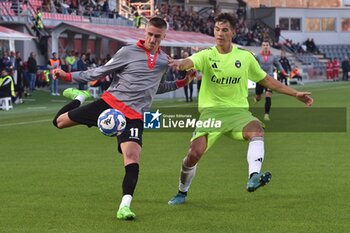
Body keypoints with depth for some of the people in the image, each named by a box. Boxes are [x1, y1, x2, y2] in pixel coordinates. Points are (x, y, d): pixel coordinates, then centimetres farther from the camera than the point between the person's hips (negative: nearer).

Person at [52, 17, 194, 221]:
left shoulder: (164, 61, 10)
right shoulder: (128, 52, -3)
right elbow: (100, 72, 3)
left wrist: (181, 83, 16)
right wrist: (69, 76, -4)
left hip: (134, 115, 1)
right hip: (111, 102, -1)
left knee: (132, 159, -21)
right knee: (60, 121, 3)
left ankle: (125, 206, -20)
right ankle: (80, 97, 34)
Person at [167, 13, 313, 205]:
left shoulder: (245, 57, 9)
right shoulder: (207, 56, 1)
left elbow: (266, 80, 19)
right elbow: (190, 62, -22)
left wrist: (296, 94, 18)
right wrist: (179, 63, -48)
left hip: (238, 110, 1)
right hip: (211, 111, -1)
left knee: (257, 130, -32)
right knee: (194, 153, -16)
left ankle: (254, 177, -46)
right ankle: (182, 193, 11)